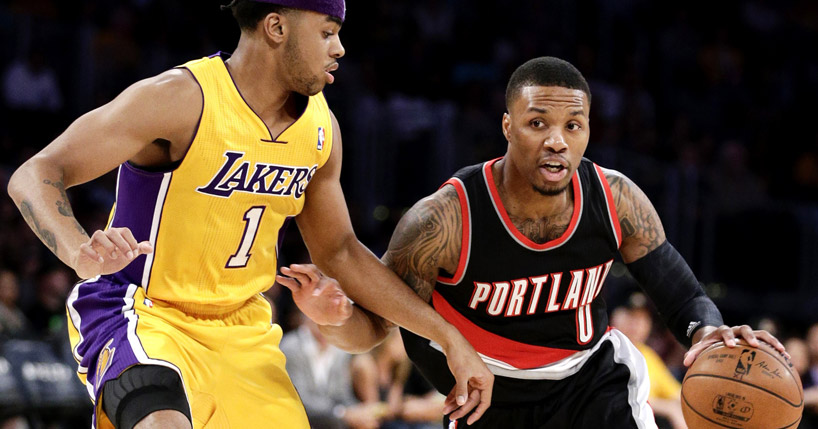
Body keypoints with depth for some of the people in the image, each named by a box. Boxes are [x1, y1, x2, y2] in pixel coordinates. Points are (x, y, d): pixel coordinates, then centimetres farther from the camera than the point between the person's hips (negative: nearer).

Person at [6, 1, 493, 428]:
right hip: (143, 318, -7)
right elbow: (35, 176, -21)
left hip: (241, 330, 7)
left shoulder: (320, 127, 4)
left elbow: (340, 252, 18)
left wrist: (449, 338, 16)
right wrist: (79, 251, -42)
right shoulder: (182, 99, -18)